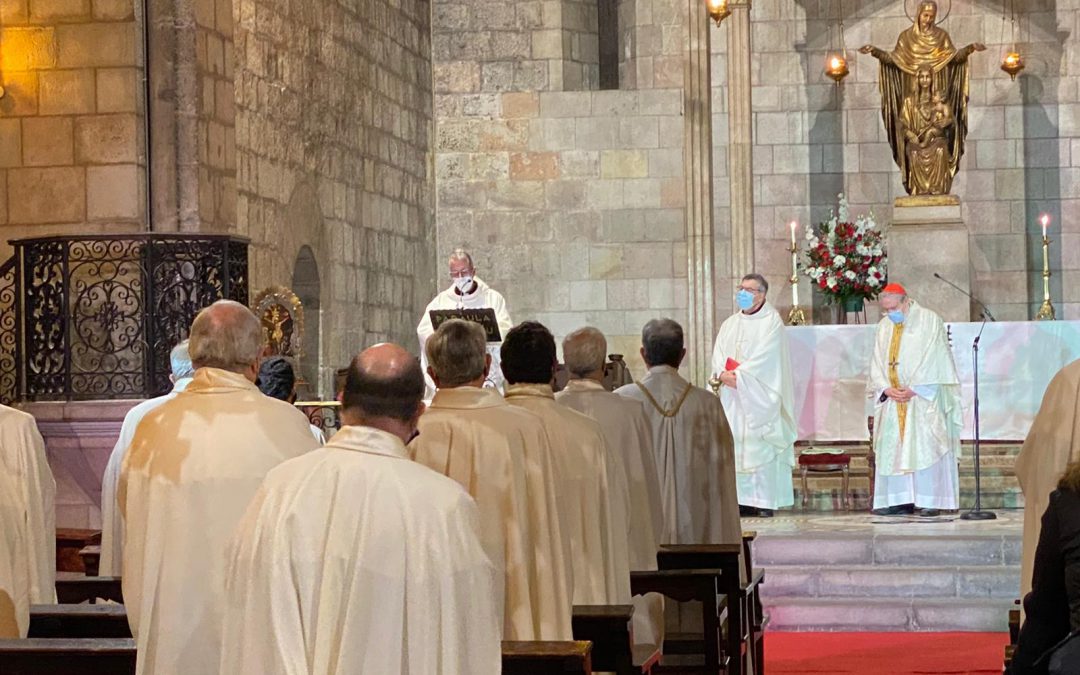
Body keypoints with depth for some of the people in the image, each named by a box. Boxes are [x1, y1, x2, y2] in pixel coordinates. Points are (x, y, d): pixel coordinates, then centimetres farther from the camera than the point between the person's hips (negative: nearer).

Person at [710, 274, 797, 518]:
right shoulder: (730, 324, 18)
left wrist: (739, 375, -15)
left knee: (760, 445, -8)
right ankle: (740, 499, 1)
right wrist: (723, 374, -11)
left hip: (758, 396, -6)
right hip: (731, 395, 6)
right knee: (734, 445, 0)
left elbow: (765, 357, -12)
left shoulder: (771, 321, -2)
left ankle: (764, 500, -8)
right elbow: (718, 354, 9)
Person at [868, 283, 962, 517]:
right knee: (892, 448, -1)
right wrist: (886, 388, -8)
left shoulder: (929, 321, -3)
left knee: (926, 446, -9)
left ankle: (931, 500, -9)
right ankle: (900, 500, 1)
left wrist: (914, 389, -14)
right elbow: (877, 364, 10)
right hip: (893, 400, 5)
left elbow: (934, 361, -9)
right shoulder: (884, 326, 12)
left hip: (924, 398, -5)